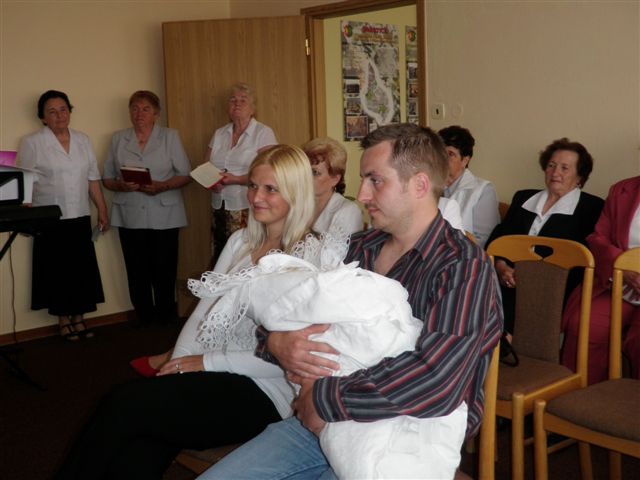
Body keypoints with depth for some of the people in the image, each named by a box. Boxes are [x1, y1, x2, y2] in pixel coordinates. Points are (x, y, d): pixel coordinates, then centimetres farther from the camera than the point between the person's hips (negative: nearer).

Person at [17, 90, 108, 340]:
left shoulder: (83, 140, 10)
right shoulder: (32, 143, -2)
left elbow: (93, 179, 12)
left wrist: (102, 210, 9)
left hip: (80, 217, 4)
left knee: (82, 269, 5)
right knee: (58, 271, 4)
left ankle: (79, 318, 19)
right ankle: (63, 321, 18)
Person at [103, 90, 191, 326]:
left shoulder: (170, 136, 4)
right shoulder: (118, 139, 11)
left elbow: (185, 175, 1)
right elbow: (107, 178, 11)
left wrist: (162, 186, -16)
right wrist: (121, 185, -11)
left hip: (163, 216, -2)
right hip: (130, 216, 2)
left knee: (163, 269, -1)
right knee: (137, 270, 3)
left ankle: (166, 318, 14)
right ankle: (143, 316, 18)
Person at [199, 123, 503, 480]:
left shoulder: (463, 267, -14)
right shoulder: (359, 249, 9)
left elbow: (435, 382, -29)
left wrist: (322, 399, -20)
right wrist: (277, 341, -14)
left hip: (402, 444, -6)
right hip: (319, 423, 6)